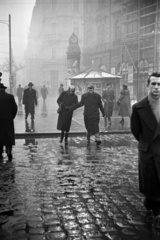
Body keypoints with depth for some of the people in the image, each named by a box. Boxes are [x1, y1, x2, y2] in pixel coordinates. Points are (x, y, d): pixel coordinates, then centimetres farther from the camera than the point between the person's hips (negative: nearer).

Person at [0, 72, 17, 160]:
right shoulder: (10, 96, -3)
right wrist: (11, 117, 9)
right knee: (9, 136, 6)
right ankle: (9, 151, -11)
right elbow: (15, 108, -3)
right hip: (8, 120, 0)